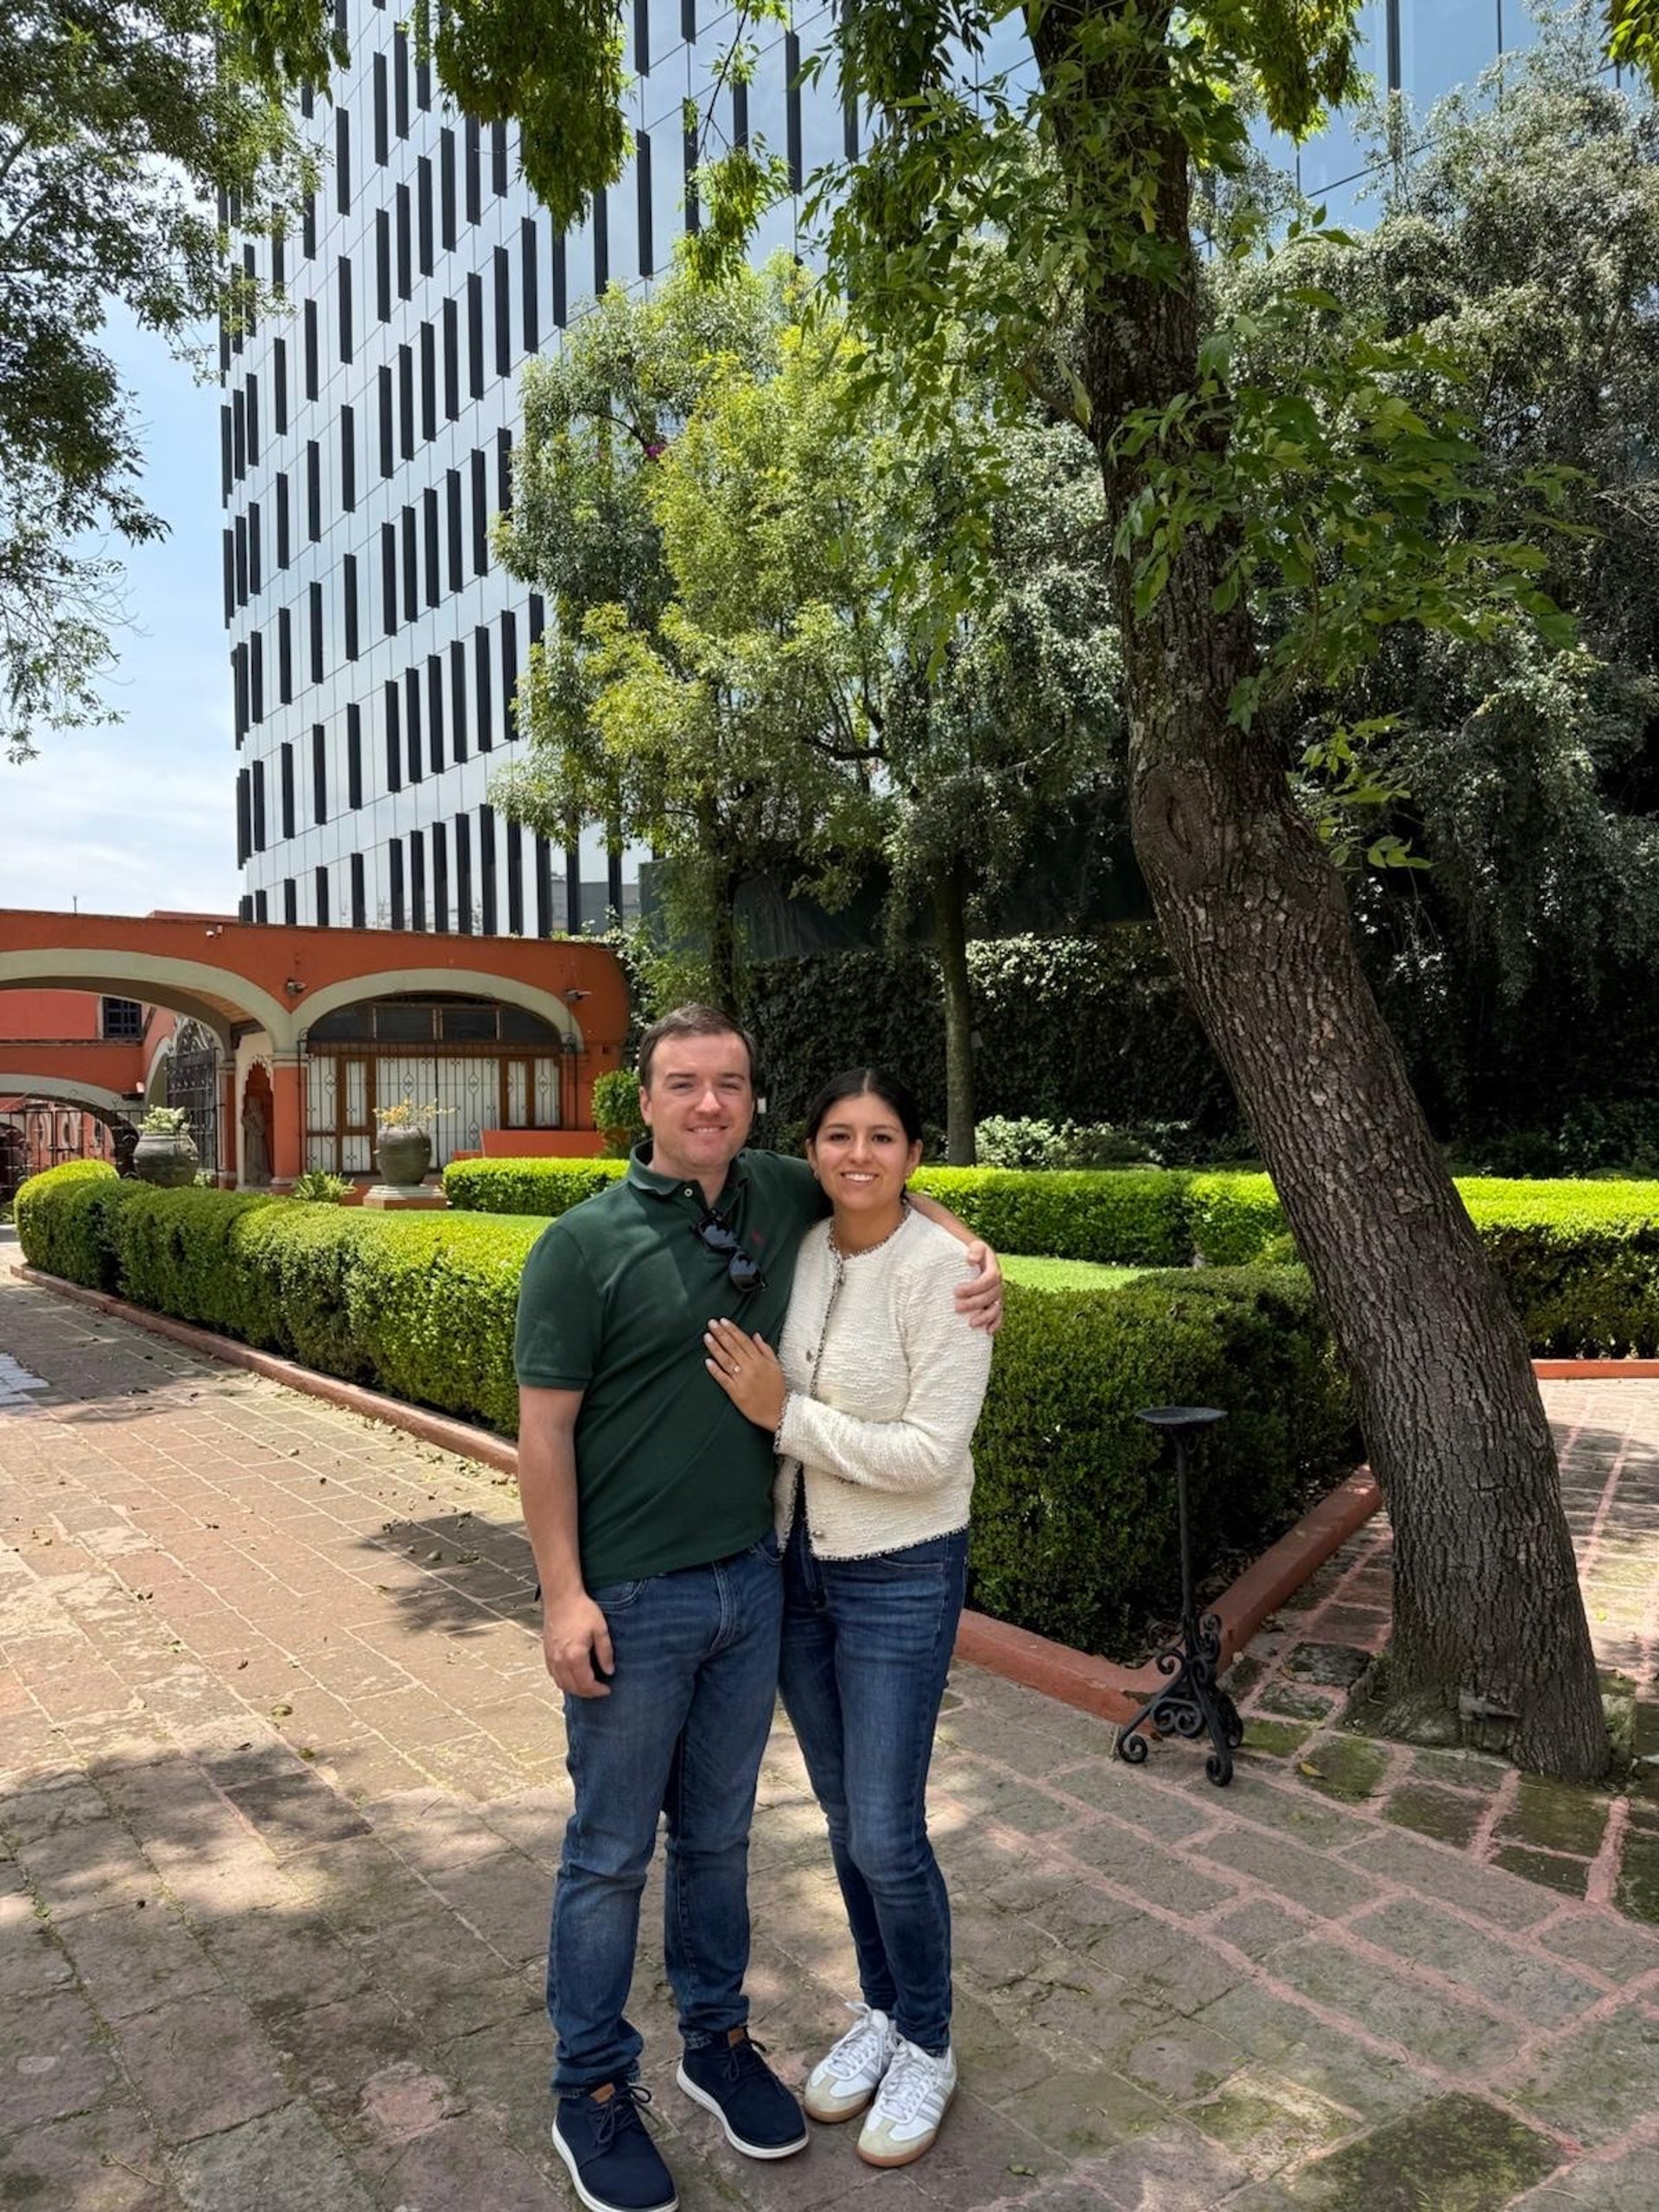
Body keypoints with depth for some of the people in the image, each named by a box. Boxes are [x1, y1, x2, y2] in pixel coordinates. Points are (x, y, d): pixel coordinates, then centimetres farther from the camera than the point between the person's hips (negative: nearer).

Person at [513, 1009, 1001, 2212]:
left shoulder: (779, 1196, -1)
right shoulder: (585, 1244, -15)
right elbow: (544, 1430, -12)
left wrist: (975, 1253, -2)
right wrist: (564, 1594, -16)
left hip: (753, 1581, 5)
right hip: (631, 1599, -4)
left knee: (719, 1832, 21)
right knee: (612, 1852, 11)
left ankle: (718, 2040, 40)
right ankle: (593, 2090, 30)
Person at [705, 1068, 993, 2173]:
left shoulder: (943, 1271, -20)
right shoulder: (798, 1253, -2)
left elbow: (930, 1453, -22)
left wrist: (783, 1415, -22)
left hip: (900, 1580, -5)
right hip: (795, 1566, 6)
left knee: (886, 1832, 3)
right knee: (845, 1817, 19)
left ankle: (927, 2047, 29)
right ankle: (881, 2011, 41)